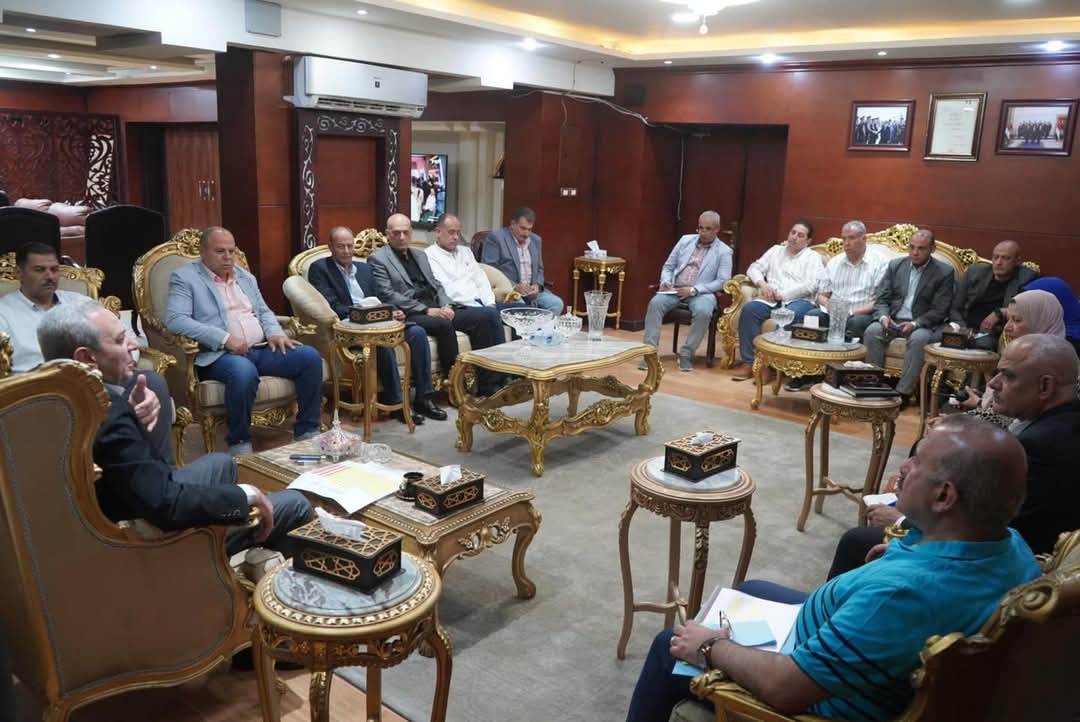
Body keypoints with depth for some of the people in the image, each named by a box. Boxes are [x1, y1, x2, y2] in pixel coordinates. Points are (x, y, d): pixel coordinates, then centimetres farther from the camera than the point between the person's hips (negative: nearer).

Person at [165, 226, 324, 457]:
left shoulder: (245, 277, 22)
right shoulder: (184, 277, 1)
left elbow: (263, 312, 27)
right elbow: (175, 320, -12)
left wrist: (275, 333, 2)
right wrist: (225, 338, -20)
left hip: (262, 349, 6)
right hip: (219, 354, -6)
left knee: (310, 357, -15)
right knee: (244, 372, -39)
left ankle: (307, 432, -5)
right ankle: (239, 443, -18)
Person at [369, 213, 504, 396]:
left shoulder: (420, 255, 24)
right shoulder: (378, 258, 2)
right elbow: (388, 295, -10)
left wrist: (446, 306, -2)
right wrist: (426, 310, -16)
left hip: (436, 309, 7)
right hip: (410, 315, -7)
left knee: (483, 317, -12)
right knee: (444, 324, -36)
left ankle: (487, 385, -13)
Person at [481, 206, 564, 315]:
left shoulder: (536, 240, 16)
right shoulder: (496, 237, -4)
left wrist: (537, 285, -2)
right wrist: (514, 287, -19)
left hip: (531, 291, 6)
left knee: (557, 304, -17)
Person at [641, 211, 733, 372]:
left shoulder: (724, 251, 3)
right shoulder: (685, 240, 14)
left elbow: (723, 281, -7)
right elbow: (668, 266, 16)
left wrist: (694, 289, -17)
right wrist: (665, 282, -7)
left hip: (702, 292, -2)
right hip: (675, 289, 3)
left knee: (703, 311, -36)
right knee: (655, 303, -27)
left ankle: (686, 354, -19)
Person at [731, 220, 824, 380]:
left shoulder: (813, 257, 11)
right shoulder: (776, 250, 24)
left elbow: (810, 285, -4)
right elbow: (754, 268, 17)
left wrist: (782, 294, -11)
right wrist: (762, 283, -4)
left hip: (799, 300, -3)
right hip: (771, 300, 3)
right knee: (749, 309, -28)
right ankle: (749, 362, -26)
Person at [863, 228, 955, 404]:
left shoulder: (944, 272, -1)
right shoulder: (895, 265, 10)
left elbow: (939, 311, -7)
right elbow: (881, 299, 7)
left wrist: (915, 324, -22)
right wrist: (883, 316, -15)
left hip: (924, 325, -3)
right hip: (893, 320, 3)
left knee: (918, 339, -36)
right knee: (872, 331, -27)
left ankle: (903, 393, -29)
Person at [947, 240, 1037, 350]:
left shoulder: (1027, 278, 4)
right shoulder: (975, 271, 12)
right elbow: (955, 308, 13)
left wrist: (1000, 313, -15)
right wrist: (962, 328, -4)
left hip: (994, 334, -3)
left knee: (983, 343, -36)